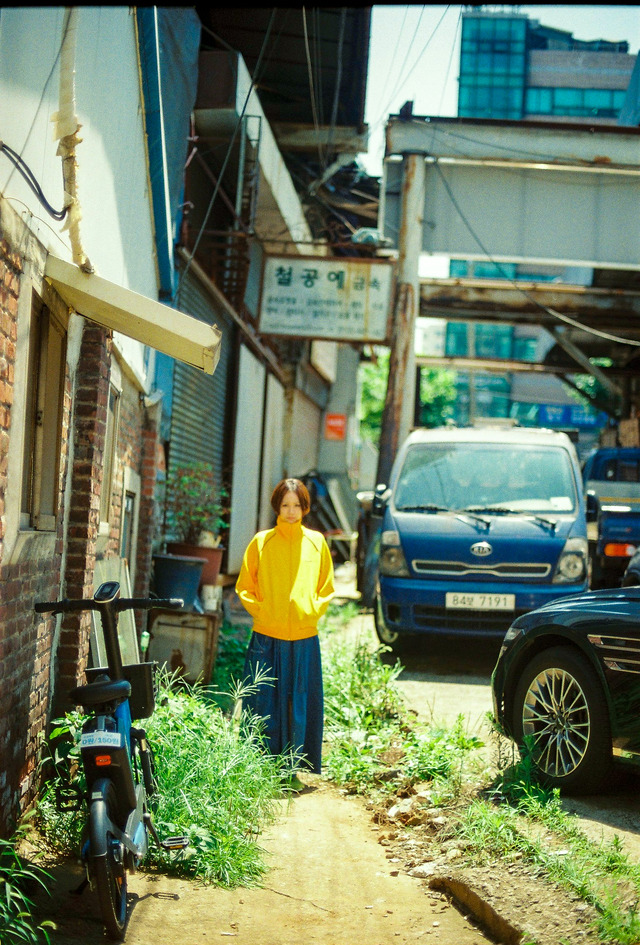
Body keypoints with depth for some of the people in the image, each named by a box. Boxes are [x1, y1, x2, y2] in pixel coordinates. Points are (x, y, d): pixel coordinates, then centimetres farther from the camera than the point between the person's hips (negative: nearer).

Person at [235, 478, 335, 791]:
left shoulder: (316, 542, 8)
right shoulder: (261, 542, 4)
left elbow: (326, 589, 13)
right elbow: (244, 587, 8)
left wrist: (312, 611, -1)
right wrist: (260, 610, -5)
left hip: (304, 639, 1)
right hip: (267, 638, -1)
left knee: (300, 708, 4)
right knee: (265, 706, 0)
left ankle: (294, 771, 13)